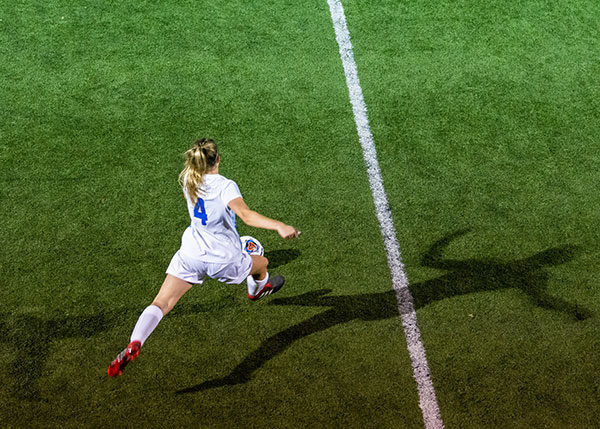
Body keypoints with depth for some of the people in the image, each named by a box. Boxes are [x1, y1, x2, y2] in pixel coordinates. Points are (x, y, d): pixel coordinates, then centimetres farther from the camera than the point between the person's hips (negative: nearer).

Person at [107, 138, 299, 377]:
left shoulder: (188, 181, 4)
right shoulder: (225, 186, -16)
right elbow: (246, 215, -32)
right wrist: (279, 226, -40)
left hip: (191, 252, 4)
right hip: (224, 258, -3)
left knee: (161, 303, -2)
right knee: (261, 264, 29)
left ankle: (134, 344, -23)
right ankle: (258, 290, 62)